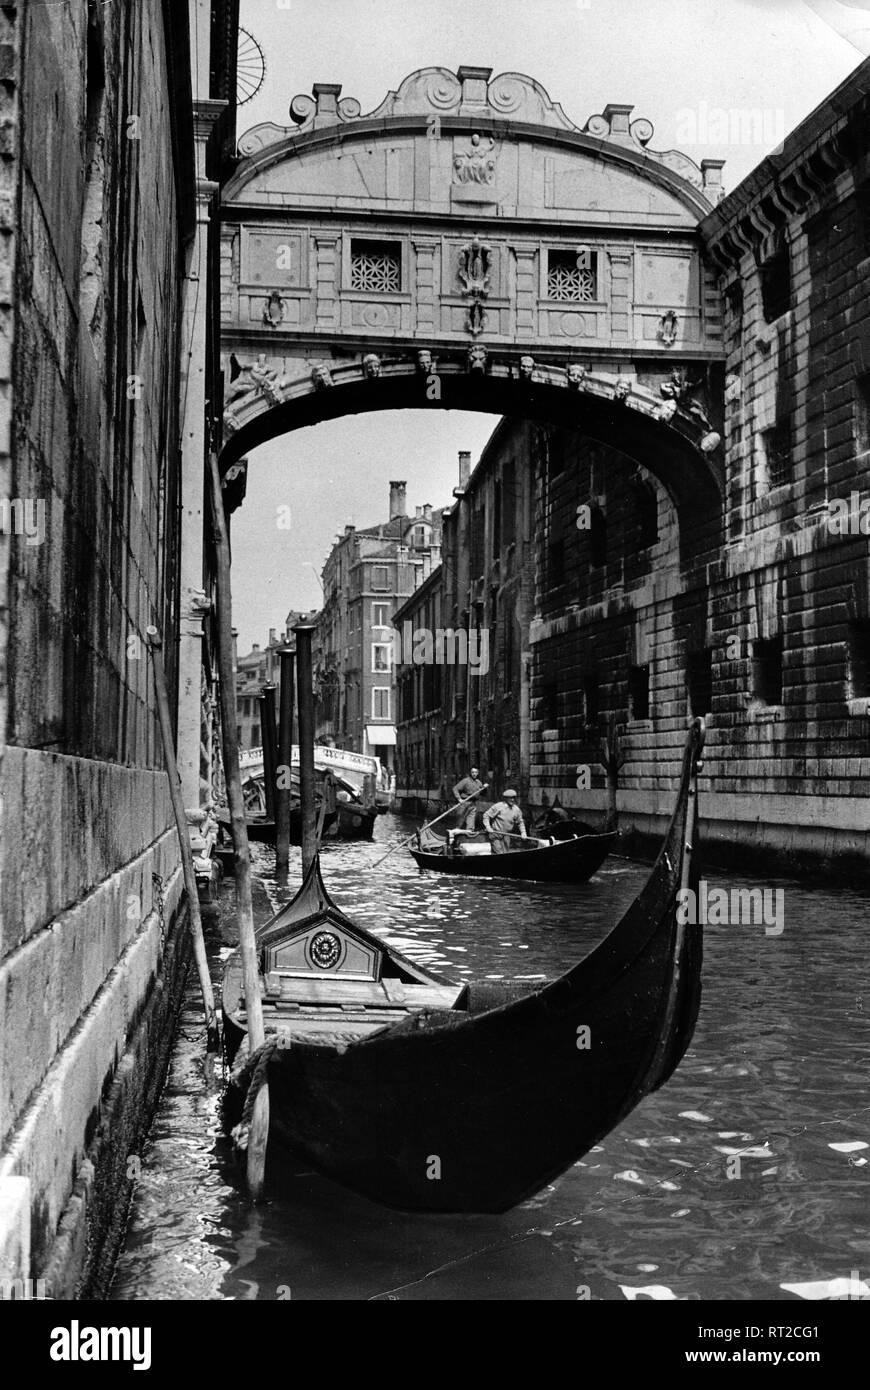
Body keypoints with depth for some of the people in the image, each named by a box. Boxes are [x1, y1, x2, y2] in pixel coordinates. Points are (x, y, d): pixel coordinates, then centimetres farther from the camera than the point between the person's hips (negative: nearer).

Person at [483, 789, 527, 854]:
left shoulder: (516, 810, 3)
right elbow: (486, 816, -5)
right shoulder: (498, 806, -12)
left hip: (506, 835, 5)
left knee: (505, 853, 7)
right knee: (499, 853, -15)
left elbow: (520, 822, 16)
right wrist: (488, 827, -15)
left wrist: (523, 832, 4)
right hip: (495, 834, -5)